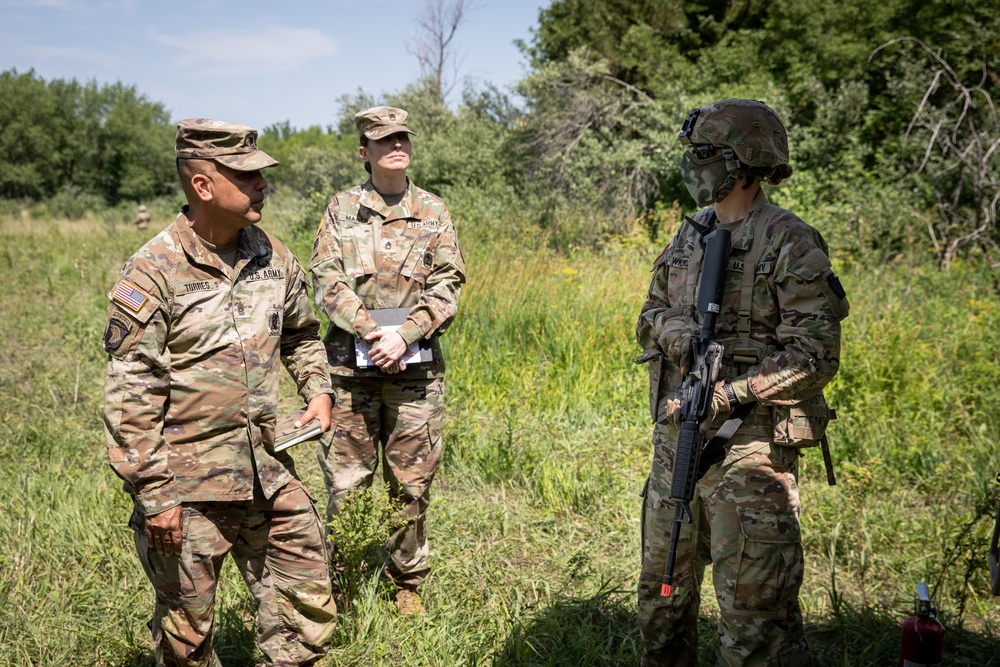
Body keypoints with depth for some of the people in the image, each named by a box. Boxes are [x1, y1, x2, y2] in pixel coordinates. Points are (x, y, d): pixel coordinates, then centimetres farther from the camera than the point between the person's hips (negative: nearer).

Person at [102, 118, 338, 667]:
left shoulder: (273, 257, 5)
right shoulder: (153, 273, -13)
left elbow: (301, 335, 24)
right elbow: (129, 397, -13)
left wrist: (318, 391, 8)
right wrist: (153, 495, -15)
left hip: (268, 472, 5)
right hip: (187, 484, -5)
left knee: (309, 610, 9)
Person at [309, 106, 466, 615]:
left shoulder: (433, 212, 8)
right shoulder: (341, 209, 6)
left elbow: (447, 285, 1)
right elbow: (327, 280, -2)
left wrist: (405, 335, -13)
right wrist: (369, 331, -16)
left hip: (416, 367, 1)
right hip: (351, 365, -1)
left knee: (412, 484, 7)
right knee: (346, 483, 4)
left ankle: (406, 582, 23)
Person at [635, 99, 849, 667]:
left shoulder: (791, 244, -11)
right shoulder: (689, 237, 13)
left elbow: (815, 356, -16)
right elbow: (650, 315, 16)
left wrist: (732, 395, -25)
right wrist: (676, 331, -8)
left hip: (748, 446, -7)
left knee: (754, 615, -3)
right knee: (663, 591, 20)